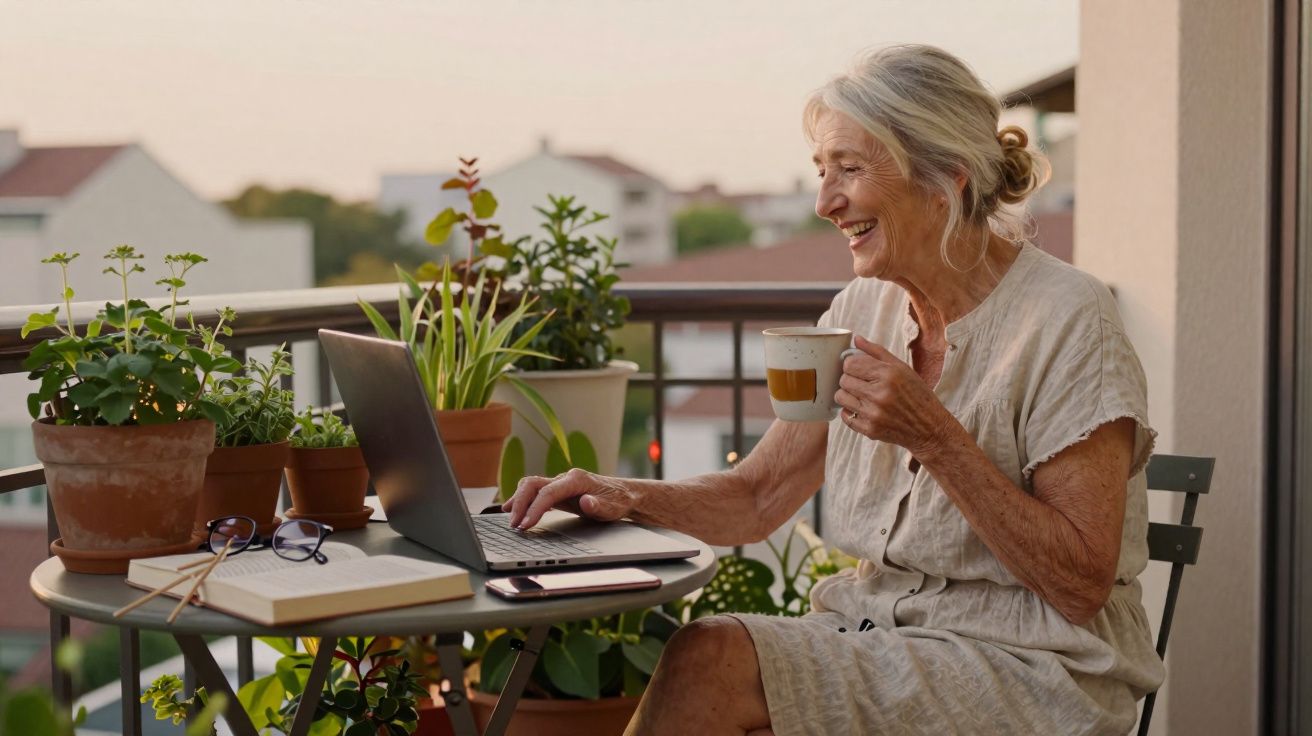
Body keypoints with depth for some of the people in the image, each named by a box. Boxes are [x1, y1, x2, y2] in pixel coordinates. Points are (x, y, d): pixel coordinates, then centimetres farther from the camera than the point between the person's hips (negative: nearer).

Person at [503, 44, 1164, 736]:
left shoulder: (1067, 321, -13)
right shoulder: (863, 310, 8)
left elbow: (1084, 585, -17)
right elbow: (756, 496, 8)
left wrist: (937, 439, -24)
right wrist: (625, 496, -11)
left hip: (1032, 670, -6)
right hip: (879, 635, 6)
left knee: (709, 660, -24)